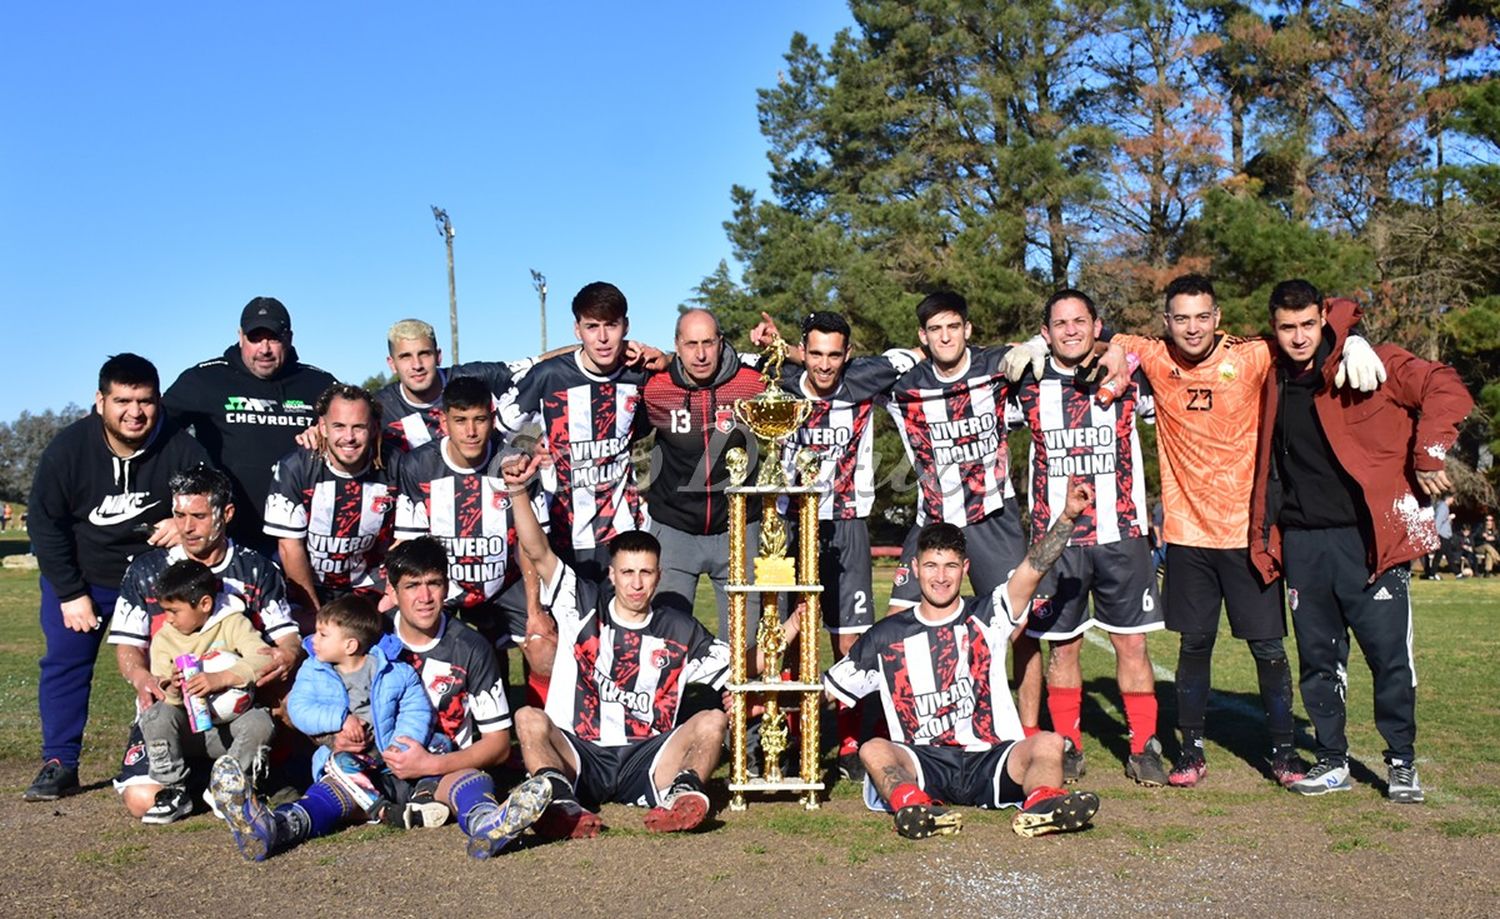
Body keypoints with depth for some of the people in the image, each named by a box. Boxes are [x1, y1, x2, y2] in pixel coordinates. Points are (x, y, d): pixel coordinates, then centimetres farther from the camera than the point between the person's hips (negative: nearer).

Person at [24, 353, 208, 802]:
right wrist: (70, 594, -11)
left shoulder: (180, 449, -19)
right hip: (79, 577, 1)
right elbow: (44, 522, -9)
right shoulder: (68, 449, -17)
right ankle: (59, 764, 11)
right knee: (65, 663, 0)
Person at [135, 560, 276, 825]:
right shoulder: (164, 639, 5)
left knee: (259, 722, -32)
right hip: (189, 730, 2)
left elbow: (263, 658, -20)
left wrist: (220, 678, -33)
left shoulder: (232, 623, -3)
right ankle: (174, 791, -10)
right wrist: (173, 690, -24)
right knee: (156, 714, -26)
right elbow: (163, 696, 0)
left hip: (232, 726, -2)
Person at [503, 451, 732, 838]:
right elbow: (539, 553, -1)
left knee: (712, 721, -22)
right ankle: (560, 799, -50)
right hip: (578, 756, -1)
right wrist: (519, 492, -15)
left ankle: (682, 792, -46)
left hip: (646, 760, 1)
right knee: (529, 719, -28)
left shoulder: (681, 631, 13)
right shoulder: (583, 607, 10)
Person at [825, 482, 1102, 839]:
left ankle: (1041, 803, -50)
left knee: (1048, 743, -25)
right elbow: (827, 690, 15)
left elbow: (1034, 568, -6)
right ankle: (911, 805, -52)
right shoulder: (886, 636, 11)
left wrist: (1067, 516, -18)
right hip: (923, 764, 0)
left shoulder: (987, 617, 9)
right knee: (874, 750, -28)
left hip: (989, 760, 0)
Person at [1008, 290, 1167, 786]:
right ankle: (1068, 747, 17)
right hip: (1056, 537, 0)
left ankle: (1144, 748, 13)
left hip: (1121, 535, 0)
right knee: (1061, 645, 5)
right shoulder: (1031, 387, 4)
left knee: (1132, 644, 3)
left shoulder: (1126, 380, 4)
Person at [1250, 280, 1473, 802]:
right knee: (1318, 657, 9)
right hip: (1302, 543, 5)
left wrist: (1427, 458, -17)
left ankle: (1402, 763, 17)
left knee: (1389, 654, 0)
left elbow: (1446, 390, -13)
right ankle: (1332, 761, 21)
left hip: (1369, 537, -4)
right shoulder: (1275, 383, 12)